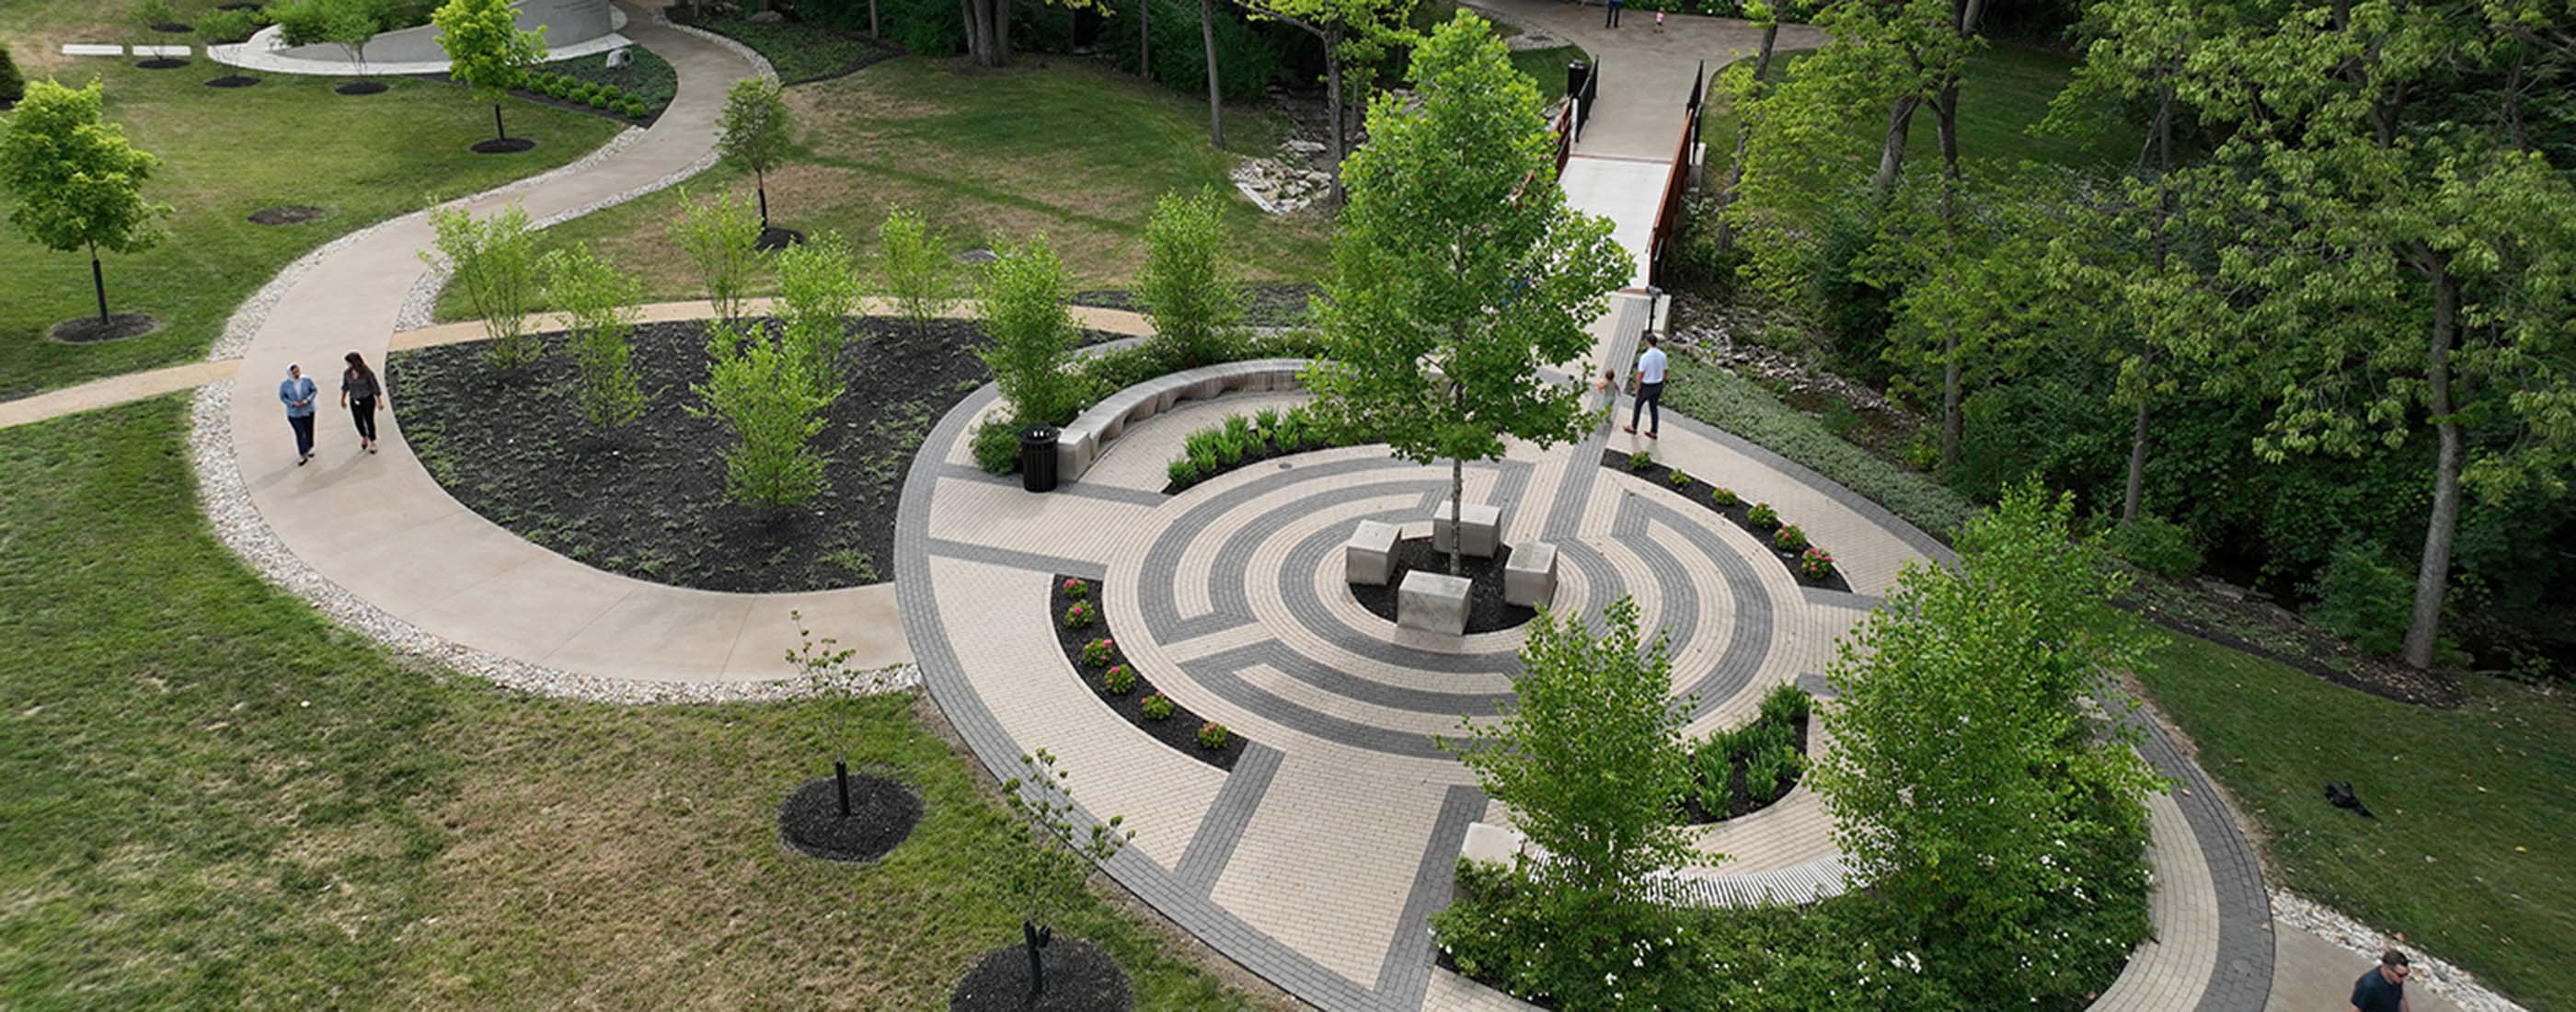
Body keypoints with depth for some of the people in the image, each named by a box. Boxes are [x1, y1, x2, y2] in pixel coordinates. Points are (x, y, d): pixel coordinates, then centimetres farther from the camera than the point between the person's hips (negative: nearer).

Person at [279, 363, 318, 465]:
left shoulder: (307, 381, -11)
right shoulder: (285, 385, -13)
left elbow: (314, 390, 0)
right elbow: (282, 397, -3)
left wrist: (308, 400, -17)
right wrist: (293, 403, -19)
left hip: (308, 411, 2)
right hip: (294, 413, -2)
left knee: (309, 430, 18)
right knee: (300, 433, -5)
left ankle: (309, 449, 41)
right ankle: (303, 455, 5)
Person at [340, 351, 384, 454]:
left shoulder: (367, 373, -19)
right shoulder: (346, 373, -8)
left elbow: (375, 387, -9)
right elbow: (344, 387, 9)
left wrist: (379, 401, -5)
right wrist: (342, 399, 19)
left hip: (368, 399, -3)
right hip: (354, 401, 3)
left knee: (369, 420, 5)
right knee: (359, 421, 5)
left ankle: (372, 442, 24)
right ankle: (364, 437, 36)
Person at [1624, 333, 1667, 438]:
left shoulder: (1645, 357, -26)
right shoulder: (1662, 355, -7)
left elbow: (1640, 375, -20)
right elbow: (1664, 372, 4)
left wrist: (1637, 388, -6)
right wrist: (1660, 386, 17)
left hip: (1646, 386, -5)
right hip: (1658, 385, 5)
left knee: (1638, 405, 19)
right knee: (1654, 407, 19)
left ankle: (1633, 427, 34)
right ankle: (1653, 432, 25)